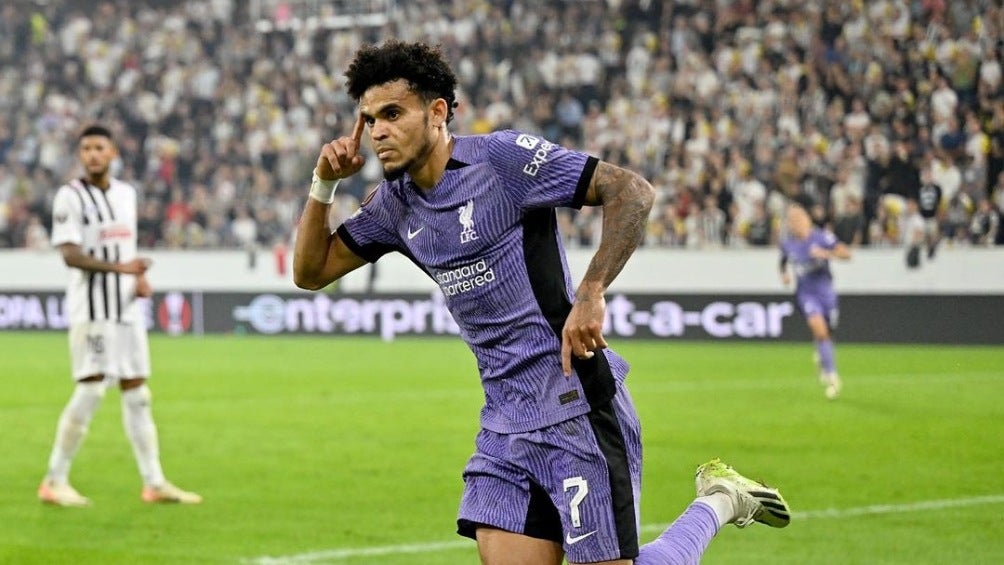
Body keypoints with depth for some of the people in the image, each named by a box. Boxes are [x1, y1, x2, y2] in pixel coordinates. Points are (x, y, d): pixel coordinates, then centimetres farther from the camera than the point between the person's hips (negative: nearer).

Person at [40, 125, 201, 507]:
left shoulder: (126, 193, 14)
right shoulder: (70, 196, -7)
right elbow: (70, 255, -16)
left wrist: (139, 278, 4)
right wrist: (118, 267, -27)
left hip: (127, 307, 7)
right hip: (91, 309, -7)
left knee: (136, 392, 7)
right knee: (90, 390, -12)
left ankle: (154, 483, 10)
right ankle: (55, 482, -4)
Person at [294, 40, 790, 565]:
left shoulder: (503, 157, -11)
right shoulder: (395, 202, 10)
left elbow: (632, 192, -15)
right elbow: (310, 271, 18)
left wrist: (590, 294, -26)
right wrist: (324, 184, 3)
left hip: (578, 410, -7)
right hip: (504, 427, 7)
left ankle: (718, 501, 18)